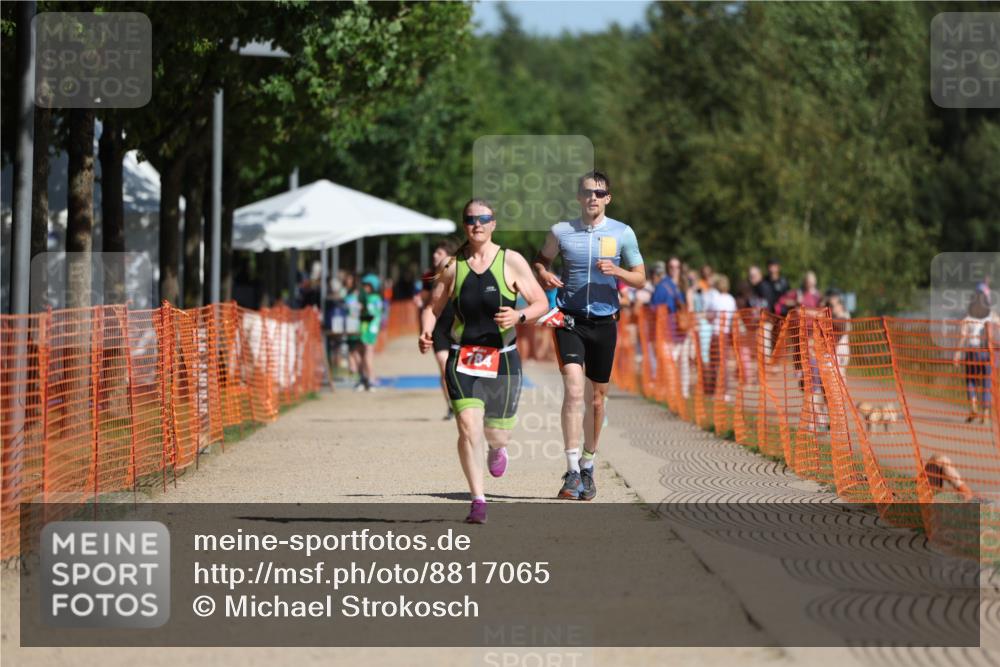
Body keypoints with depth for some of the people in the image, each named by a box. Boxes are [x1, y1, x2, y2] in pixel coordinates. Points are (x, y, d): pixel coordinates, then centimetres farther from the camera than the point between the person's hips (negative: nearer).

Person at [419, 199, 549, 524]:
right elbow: (432, 308, 11)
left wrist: (520, 316, -22)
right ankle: (478, 502, -11)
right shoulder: (452, 267, 3)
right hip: (462, 358, 0)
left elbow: (542, 303, -1)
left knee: (498, 433, 8)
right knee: (468, 425, -18)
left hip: (502, 357, 0)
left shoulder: (512, 262, -2)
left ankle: (497, 450, 49)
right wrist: (426, 333, -10)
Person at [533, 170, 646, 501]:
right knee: (574, 389, -17)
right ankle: (572, 471, -19)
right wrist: (544, 274, -3)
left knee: (596, 397, 9)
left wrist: (617, 271, -14)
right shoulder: (561, 231, 2)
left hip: (604, 321, 1)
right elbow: (541, 258, 20)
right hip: (570, 321, -1)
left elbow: (640, 278, 6)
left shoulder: (623, 233, 2)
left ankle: (588, 466, 27)